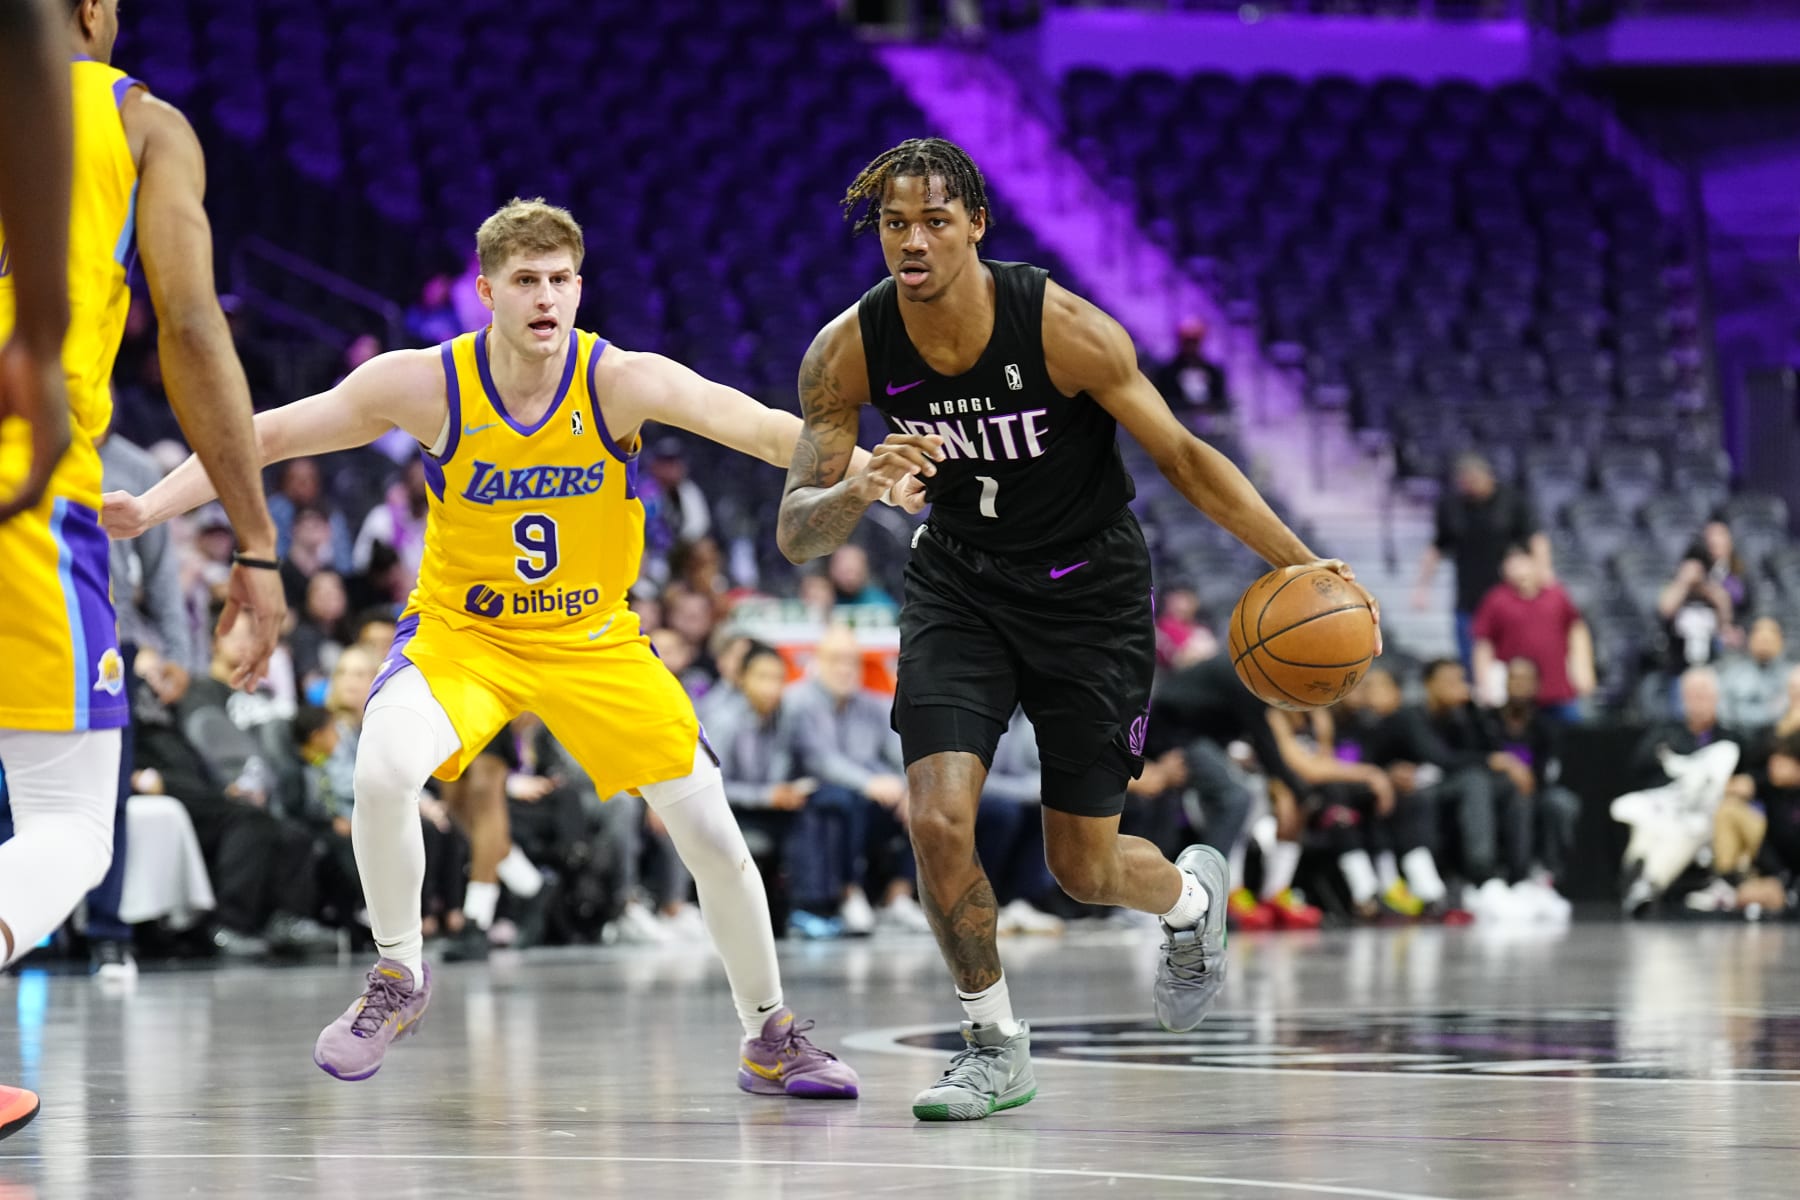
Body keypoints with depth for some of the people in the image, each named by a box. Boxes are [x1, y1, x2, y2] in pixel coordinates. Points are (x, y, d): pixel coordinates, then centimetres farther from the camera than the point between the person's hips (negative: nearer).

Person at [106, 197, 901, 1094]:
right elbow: (268, 435, -11)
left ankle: (770, 1039, 19)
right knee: (384, 768, -30)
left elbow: (751, 424, -35)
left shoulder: (621, 382, -20)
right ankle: (398, 978, -5)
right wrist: (151, 506, -20)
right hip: (459, 632, -1)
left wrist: (860, 468, -51)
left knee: (710, 830, -3)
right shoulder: (427, 386, -18)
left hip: (593, 640, 1)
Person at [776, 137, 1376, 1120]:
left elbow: (1181, 456, -15)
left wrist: (1300, 563, -22)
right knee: (938, 820, -17)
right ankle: (995, 1046, 5)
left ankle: (1191, 896, 42)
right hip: (960, 582, 2)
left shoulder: (1063, 327, -25)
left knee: (1083, 869, 4)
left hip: (1089, 586, -2)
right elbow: (795, 535, -15)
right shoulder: (848, 352, -17)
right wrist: (860, 492, -38)